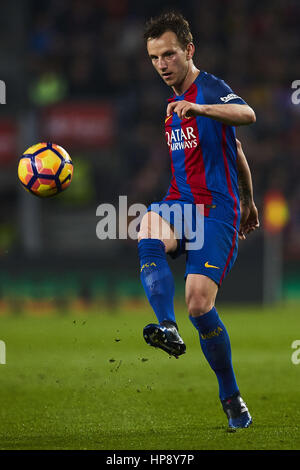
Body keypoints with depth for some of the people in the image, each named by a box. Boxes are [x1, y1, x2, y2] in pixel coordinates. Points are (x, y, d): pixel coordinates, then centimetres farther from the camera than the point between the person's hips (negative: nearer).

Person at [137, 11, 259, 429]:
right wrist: (247, 199, 37)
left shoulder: (210, 89, -6)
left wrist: (199, 109, -47)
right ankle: (167, 328, -49)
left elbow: (247, 115, -30)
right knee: (148, 231, -30)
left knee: (199, 302, -18)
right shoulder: (174, 104, 20)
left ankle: (231, 396, 1)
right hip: (180, 204, 7)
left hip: (216, 210, -7)